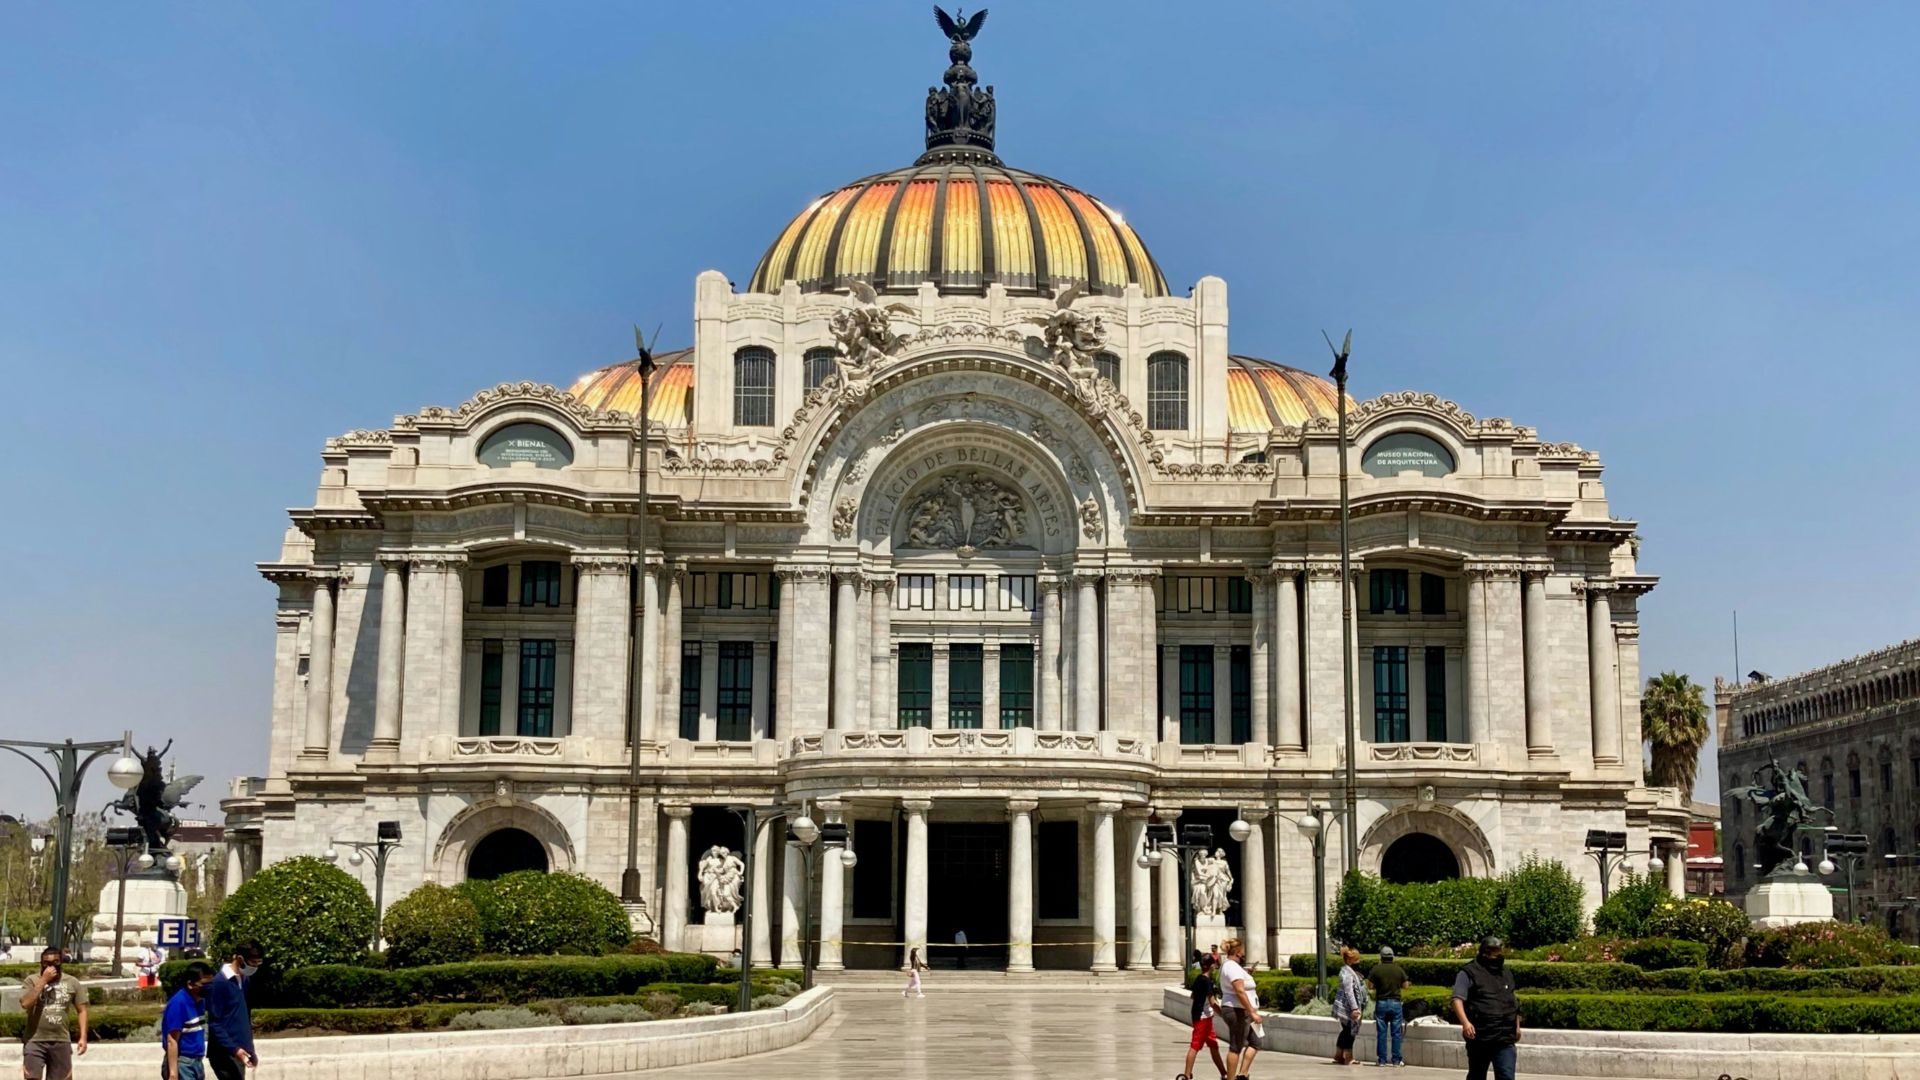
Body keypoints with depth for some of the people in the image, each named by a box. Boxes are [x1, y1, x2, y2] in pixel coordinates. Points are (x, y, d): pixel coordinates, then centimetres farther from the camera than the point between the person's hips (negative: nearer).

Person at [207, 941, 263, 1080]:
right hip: (225, 1053, -8)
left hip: (239, 1052, 8)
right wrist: (234, 1049, -22)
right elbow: (214, 1024, -16)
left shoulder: (243, 980, 11)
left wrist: (249, 1049, 18)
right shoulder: (220, 983, -15)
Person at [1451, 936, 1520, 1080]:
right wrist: (1465, 1022, -26)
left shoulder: (1505, 973, 17)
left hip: (1505, 1039, 4)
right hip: (1479, 1037, -4)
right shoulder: (1469, 973, -4)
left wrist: (1517, 1025, 26)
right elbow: (1457, 999, -13)